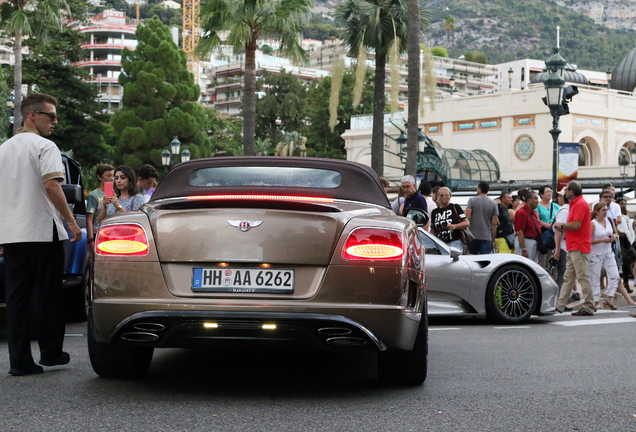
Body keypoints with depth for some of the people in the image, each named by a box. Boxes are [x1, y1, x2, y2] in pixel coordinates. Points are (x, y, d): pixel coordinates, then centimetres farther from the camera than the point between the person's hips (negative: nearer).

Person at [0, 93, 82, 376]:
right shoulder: (44, 146, -7)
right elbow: (51, 185, -19)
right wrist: (71, 221, -14)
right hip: (42, 231, -6)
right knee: (48, 297, 6)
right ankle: (50, 353, 15)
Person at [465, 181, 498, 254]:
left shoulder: (472, 200, 0)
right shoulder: (493, 204, 6)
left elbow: (467, 218, -8)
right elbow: (494, 224, 4)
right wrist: (493, 240, 11)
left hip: (472, 237, -1)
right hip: (486, 237, 1)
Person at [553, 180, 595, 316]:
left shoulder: (580, 204, -14)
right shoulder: (574, 204, 18)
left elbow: (576, 225, -22)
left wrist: (561, 225, -8)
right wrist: (563, 227, 9)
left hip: (579, 247, -11)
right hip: (573, 247, 11)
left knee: (583, 277, -7)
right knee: (568, 278, 11)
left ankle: (588, 308, -4)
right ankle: (560, 305, 15)